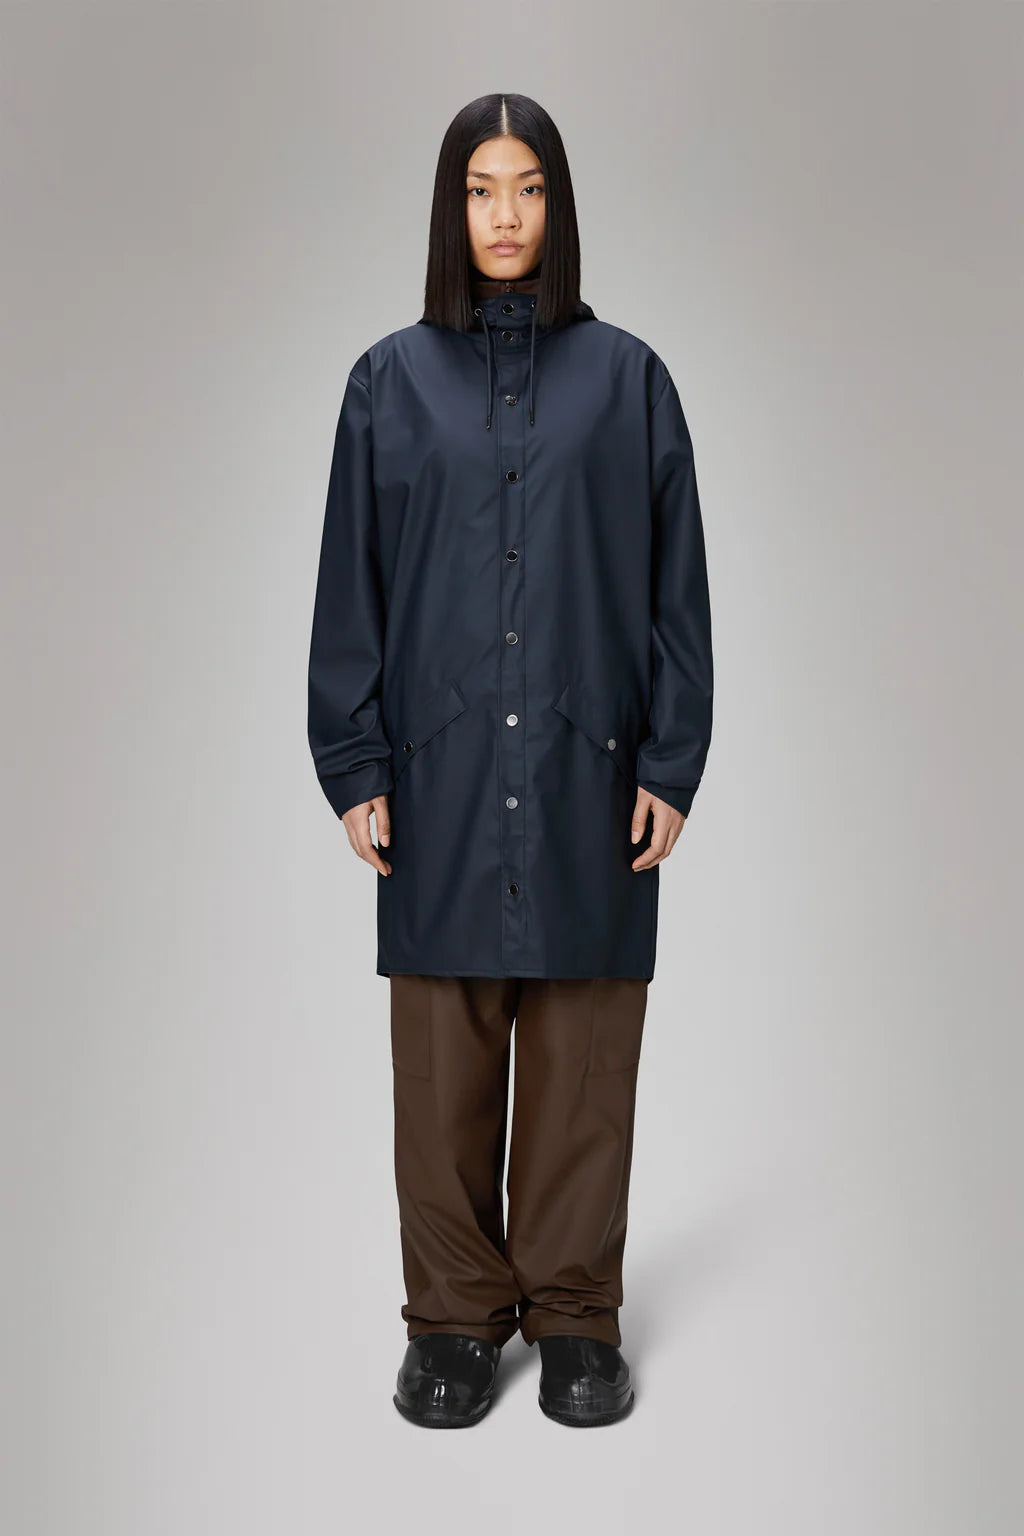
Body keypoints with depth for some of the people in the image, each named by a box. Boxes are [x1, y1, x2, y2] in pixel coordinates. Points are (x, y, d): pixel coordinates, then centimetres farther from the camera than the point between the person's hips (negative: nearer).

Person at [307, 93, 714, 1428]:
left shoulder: (626, 376, 5)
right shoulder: (392, 379, 7)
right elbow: (352, 583, 5)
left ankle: (575, 1313, 22)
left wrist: (671, 764, -2)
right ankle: (455, 1317, 22)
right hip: (440, 769, 1)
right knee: (444, 1054, 6)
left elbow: (676, 581, 4)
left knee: (583, 1054, 6)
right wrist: (354, 766, -1)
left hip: (587, 768, 0)